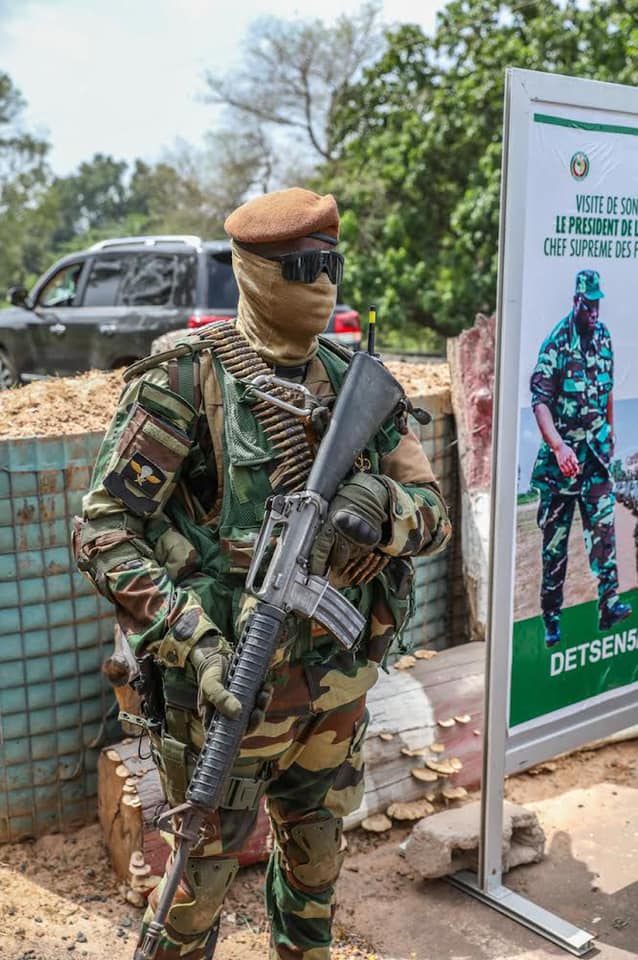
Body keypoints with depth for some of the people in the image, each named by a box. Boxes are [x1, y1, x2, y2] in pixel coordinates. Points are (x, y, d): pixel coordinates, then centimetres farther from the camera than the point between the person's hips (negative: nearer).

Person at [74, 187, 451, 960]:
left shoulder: (352, 381, 2)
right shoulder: (188, 376, -14)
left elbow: (432, 513, 4)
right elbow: (102, 532, -16)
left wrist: (380, 506, -19)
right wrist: (196, 644, -25)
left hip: (335, 678, 6)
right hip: (230, 683, -5)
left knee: (316, 859, 24)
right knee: (202, 874, 13)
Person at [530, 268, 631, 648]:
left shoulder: (603, 336, 7)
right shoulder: (556, 344, -13)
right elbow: (540, 401, -20)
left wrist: (610, 433, 21)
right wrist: (559, 447, -31)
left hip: (596, 449, 5)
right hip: (562, 452, -5)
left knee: (603, 524, -3)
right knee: (555, 538, 2)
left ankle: (609, 602, 0)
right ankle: (551, 618, 11)